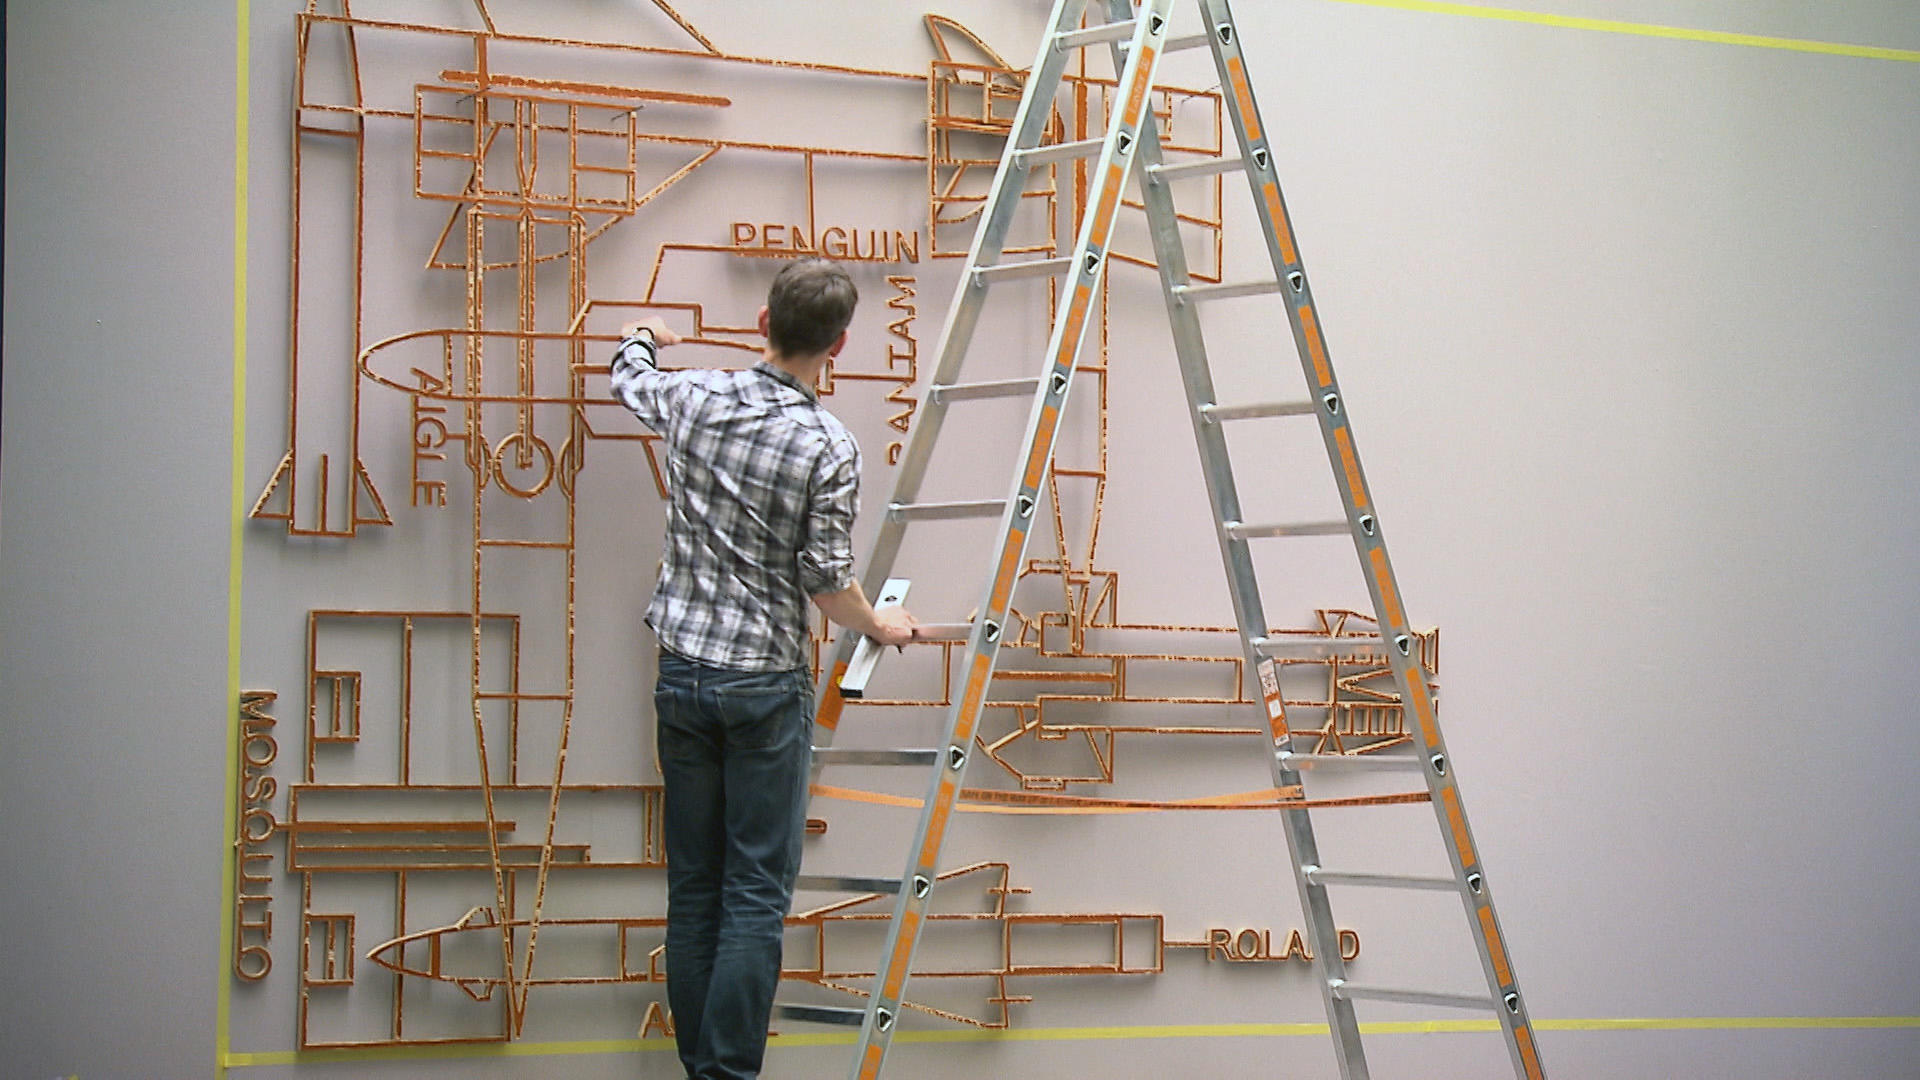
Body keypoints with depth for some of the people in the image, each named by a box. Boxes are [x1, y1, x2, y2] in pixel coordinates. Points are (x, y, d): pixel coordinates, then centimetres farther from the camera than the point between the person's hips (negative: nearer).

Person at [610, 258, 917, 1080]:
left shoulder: (693, 398, 0)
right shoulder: (828, 448, -13)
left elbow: (628, 379, 23)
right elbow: (827, 583, -10)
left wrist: (643, 338, 46)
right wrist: (882, 626, 11)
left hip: (681, 673, 5)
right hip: (765, 685, -5)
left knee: (693, 886, 11)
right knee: (756, 893, -1)